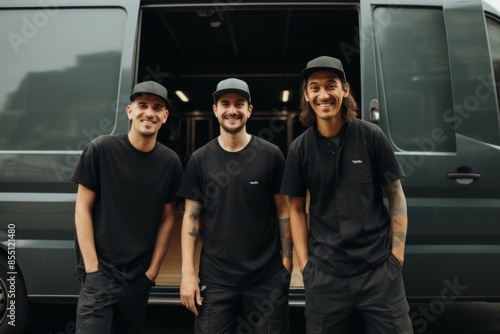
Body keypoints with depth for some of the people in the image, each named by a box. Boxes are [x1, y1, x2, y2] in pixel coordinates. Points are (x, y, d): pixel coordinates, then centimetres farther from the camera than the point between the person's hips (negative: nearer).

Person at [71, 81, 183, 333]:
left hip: (140, 274, 3)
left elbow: (167, 218, 3)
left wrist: (153, 269, 1)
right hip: (100, 269, -3)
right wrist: (92, 266, -11)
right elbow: (82, 209, -6)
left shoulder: (170, 162, -2)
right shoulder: (100, 149, -10)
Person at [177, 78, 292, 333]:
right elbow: (192, 216, 2)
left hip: (267, 279, 0)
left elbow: (283, 212, 2)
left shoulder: (271, 155, -2)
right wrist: (188, 272, -3)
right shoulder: (200, 159, 2)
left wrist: (286, 262, -2)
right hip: (214, 279, 1)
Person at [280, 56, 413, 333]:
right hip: (324, 274, 1)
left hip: (379, 269, -1)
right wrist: (304, 264, -1)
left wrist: (397, 253, -4)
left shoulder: (371, 136, -3)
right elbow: (297, 208, 4)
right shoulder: (299, 149, -1)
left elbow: (396, 196, 2)